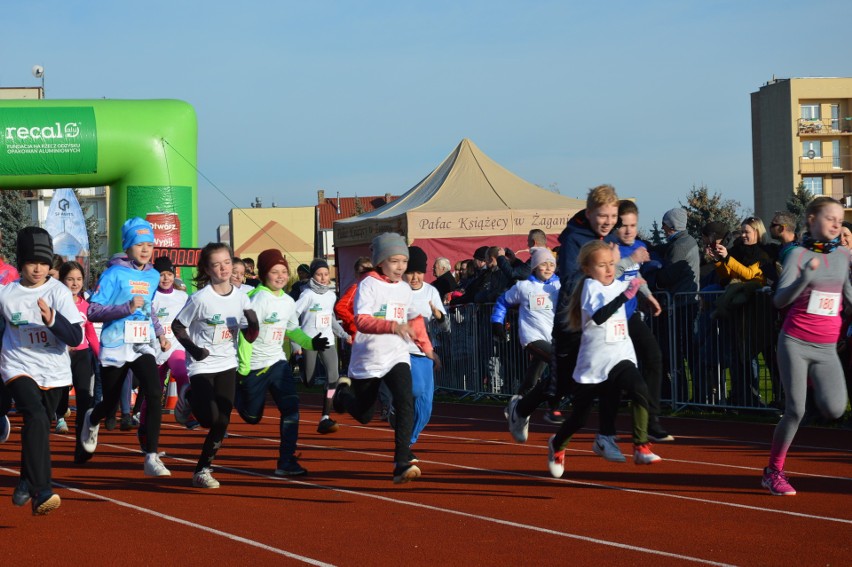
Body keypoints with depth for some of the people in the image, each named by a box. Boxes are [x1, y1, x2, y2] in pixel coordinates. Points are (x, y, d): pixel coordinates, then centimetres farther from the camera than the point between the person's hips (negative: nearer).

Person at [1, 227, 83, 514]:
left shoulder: (59, 292, -6)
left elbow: (76, 337, -15)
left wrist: (52, 320, -30)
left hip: (54, 372, 2)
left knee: (37, 426, 14)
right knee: (36, 419, -25)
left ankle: (26, 484, 40)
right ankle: (41, 493, -29)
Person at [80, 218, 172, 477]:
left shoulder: (153, 276, 9)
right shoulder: (114, 274, -10)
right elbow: (93, 311, -16)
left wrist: (160, 334, 13)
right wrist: (127, 308, -26)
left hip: (144, 346, 4)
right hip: (115, 348, -4)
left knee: (154, 394, -18)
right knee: (110, 402, 10)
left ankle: (152, 457, -15)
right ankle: (92, 421, 49)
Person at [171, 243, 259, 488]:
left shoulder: (241, 297, -1)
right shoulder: (200, 298, -14)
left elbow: (250, 337, 3)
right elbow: (177, 326, -4)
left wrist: (253, 323, -18)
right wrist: (193, 348, -17)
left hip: (227, 366, 4)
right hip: (202, 365, -4)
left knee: (222, 423, -2)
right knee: (210, 419, -13)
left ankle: (203, 469, 12)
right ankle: (188, 398, 20)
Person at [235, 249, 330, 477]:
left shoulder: (288, 301, 5)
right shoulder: (258, 299, -15)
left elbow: (293, 329, 19)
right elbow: (246, 334, -18)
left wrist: (310, 343, 1)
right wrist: (242, 369, -20)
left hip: (278, 362, 5)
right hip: (255, 366, -5)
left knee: (291, 408, -10)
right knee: (252, 416, 6)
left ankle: (286, 462, -6)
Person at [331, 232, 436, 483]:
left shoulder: (405, 289, 7)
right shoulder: (368, 285, -12)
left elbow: (415, 319, 26)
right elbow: (361, 321, -27)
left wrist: (426, 346, 24)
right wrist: (393, 326, -40)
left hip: (397, 357, 3)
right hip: (368, 359, -3)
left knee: (405, 404, -20)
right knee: (364, 415, 11)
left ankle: (403, 463, -21)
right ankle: (344, 392, 45)